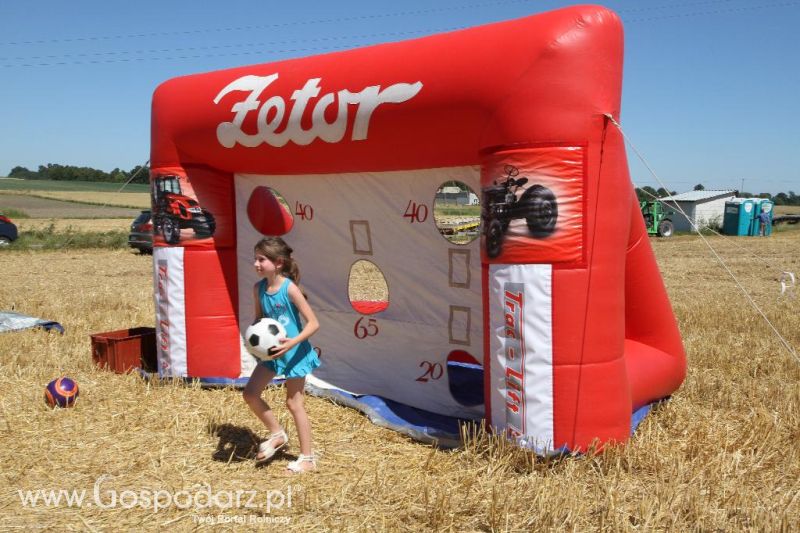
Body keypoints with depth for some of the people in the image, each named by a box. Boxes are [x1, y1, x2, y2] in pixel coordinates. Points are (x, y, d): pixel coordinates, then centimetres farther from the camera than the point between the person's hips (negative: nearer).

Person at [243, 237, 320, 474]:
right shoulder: (258, 288, -4)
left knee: (294, 404, 3)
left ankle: (307, 458, 18)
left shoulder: (289, 288, -22)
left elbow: (313, 323, -21)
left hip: (295, 353, -6)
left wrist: (292, 342, -32)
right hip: (271, 351, 6)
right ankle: (277, 434, 26)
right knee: (250, 393, 4)